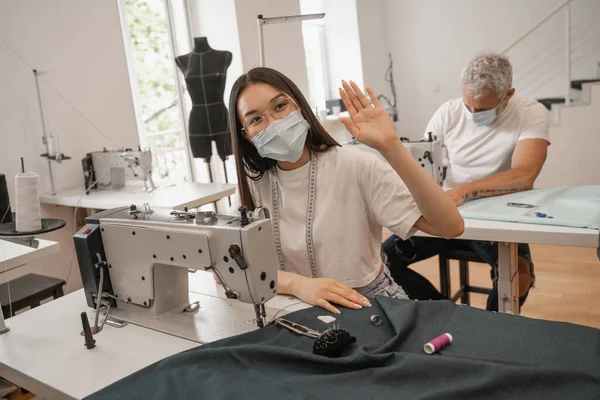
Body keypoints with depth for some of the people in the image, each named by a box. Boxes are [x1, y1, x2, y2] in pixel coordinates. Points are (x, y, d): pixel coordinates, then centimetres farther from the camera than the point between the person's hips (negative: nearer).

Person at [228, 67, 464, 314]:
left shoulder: (354, 167, -14)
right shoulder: (254, 184, -1)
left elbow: (450, 226, -20)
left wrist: (390, 146, -31)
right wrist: (297, 284, -27)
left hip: (370, 303, -3)